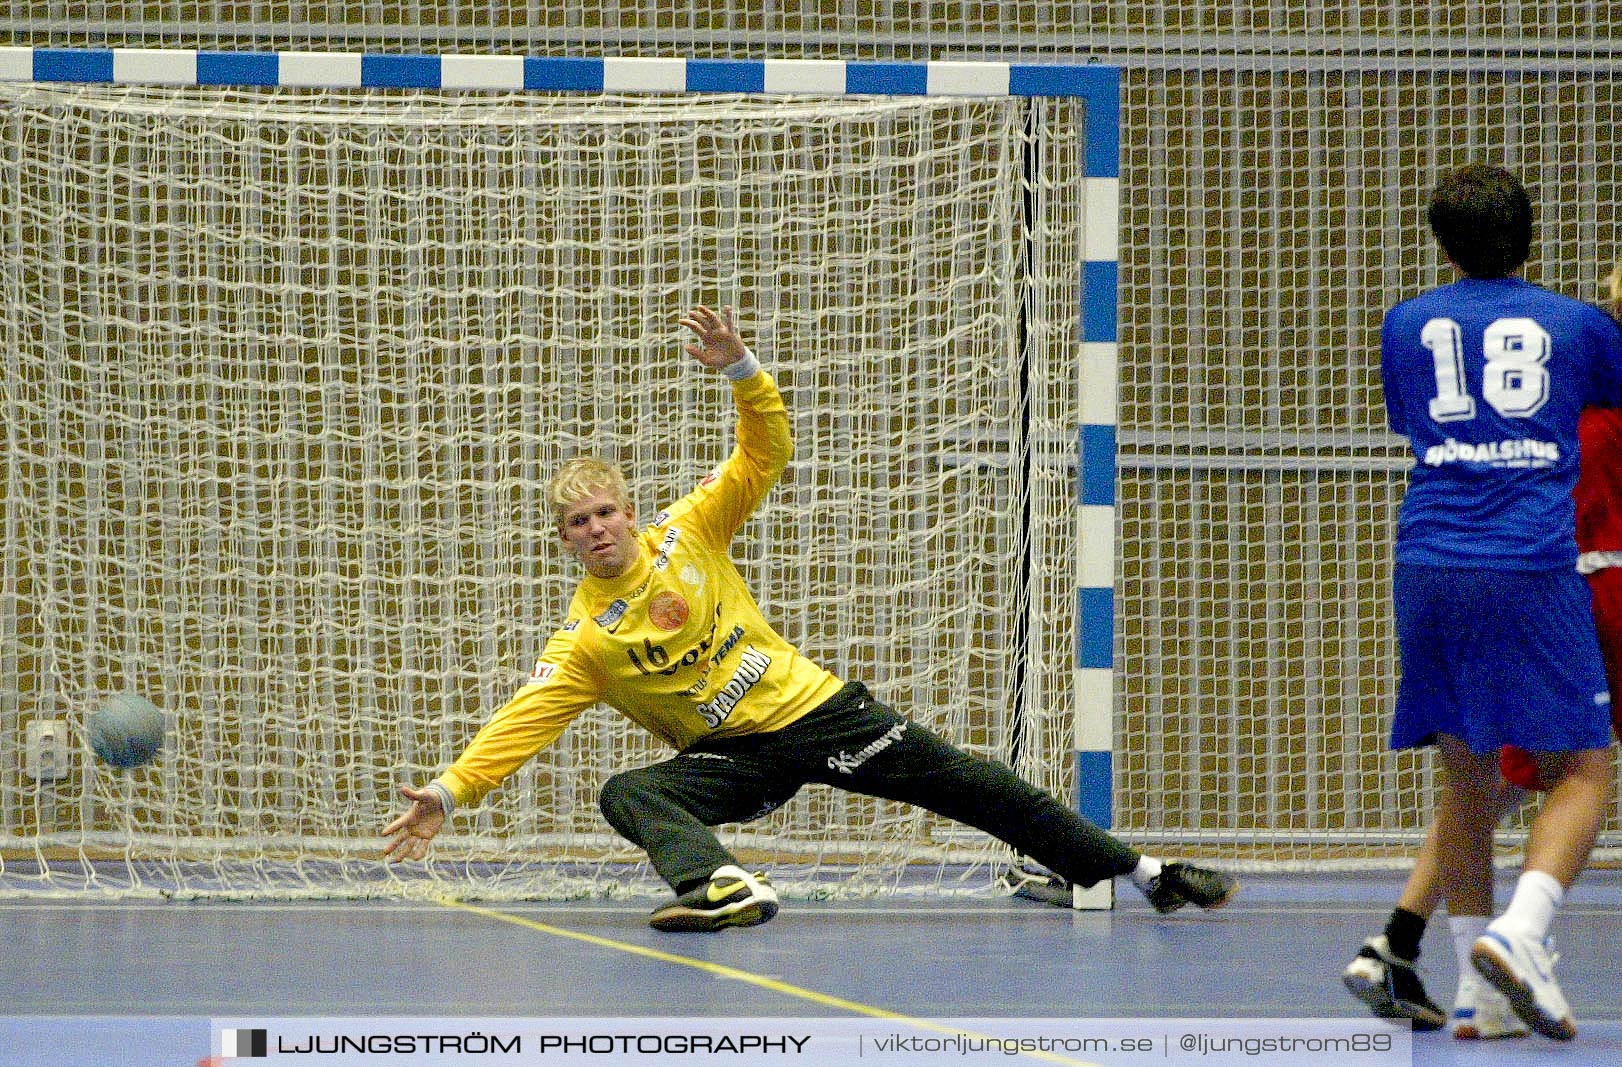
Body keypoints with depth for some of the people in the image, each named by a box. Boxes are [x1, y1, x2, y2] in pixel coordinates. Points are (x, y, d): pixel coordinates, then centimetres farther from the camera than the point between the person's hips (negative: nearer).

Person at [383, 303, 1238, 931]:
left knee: (967, 784, -2)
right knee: (625, 794, -29)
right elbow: (524, 719, -11)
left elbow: (765, 455, -2)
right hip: (736, 756, -1)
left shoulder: (687, 533, -1)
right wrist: (448, 792, -24)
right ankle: (726, 888, -58)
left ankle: (1145, 873, 7)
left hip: (816, 708, 1)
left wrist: (741, 370, -19)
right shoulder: (583, 639, -4)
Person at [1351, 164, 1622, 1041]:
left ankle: (1475, 983, 10)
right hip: (1532, 569, -3)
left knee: (1467, 774, 12)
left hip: (1428, 565, 3)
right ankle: (1521, 930, -24)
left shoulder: (1406, 325, 14)